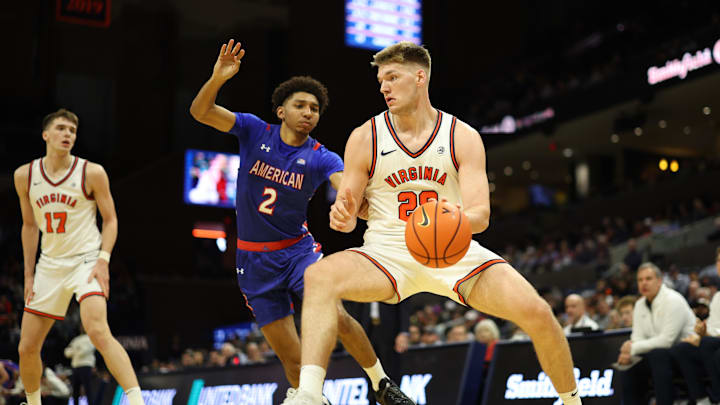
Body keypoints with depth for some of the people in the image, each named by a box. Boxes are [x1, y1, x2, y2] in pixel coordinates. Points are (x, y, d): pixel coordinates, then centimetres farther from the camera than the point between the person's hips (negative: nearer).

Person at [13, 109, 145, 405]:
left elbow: (110, 219, -2)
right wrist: (29, 275, 11)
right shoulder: (25, 175, 3)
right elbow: (29, 226, 13)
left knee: (97, 331, -28)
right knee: (27, 347, 7)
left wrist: (103, 260, -16)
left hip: (86, 261, -5)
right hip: (49, 264, 5)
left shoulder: (92, 173, -8)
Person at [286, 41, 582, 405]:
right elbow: (348, 210, 2)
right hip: (388, 252, 0)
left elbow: (481, 215, -11)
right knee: (318, 277, -31)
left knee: (538, 313, -18)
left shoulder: (463, 137, -3)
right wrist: (343, 216, -23)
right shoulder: (365, 137, -2)